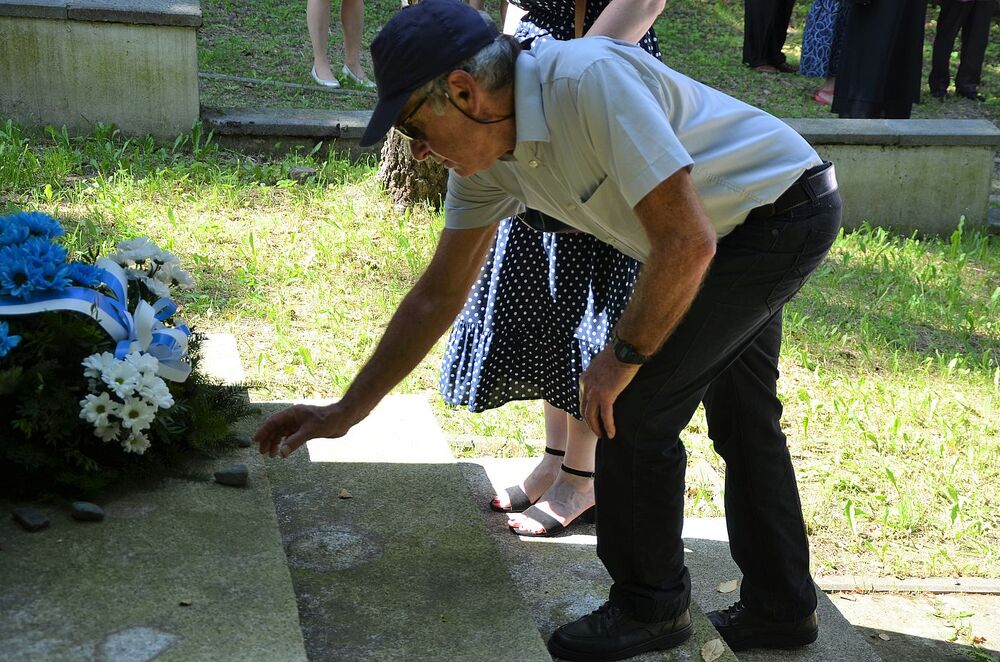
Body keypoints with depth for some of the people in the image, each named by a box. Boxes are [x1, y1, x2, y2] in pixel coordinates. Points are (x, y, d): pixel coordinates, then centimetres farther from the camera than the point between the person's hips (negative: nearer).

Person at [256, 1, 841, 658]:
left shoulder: (590, 80, -34)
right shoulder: (484, 151, -6)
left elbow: (687, 241, -33)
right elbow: (438, 295, 1)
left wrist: (622, 358, -19)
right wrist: (346, 412, 3)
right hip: (751, 230, 9)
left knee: (633, 408, -9)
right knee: (741, 419, 19)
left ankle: (649, 606, 11)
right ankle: (781, 608, 36)